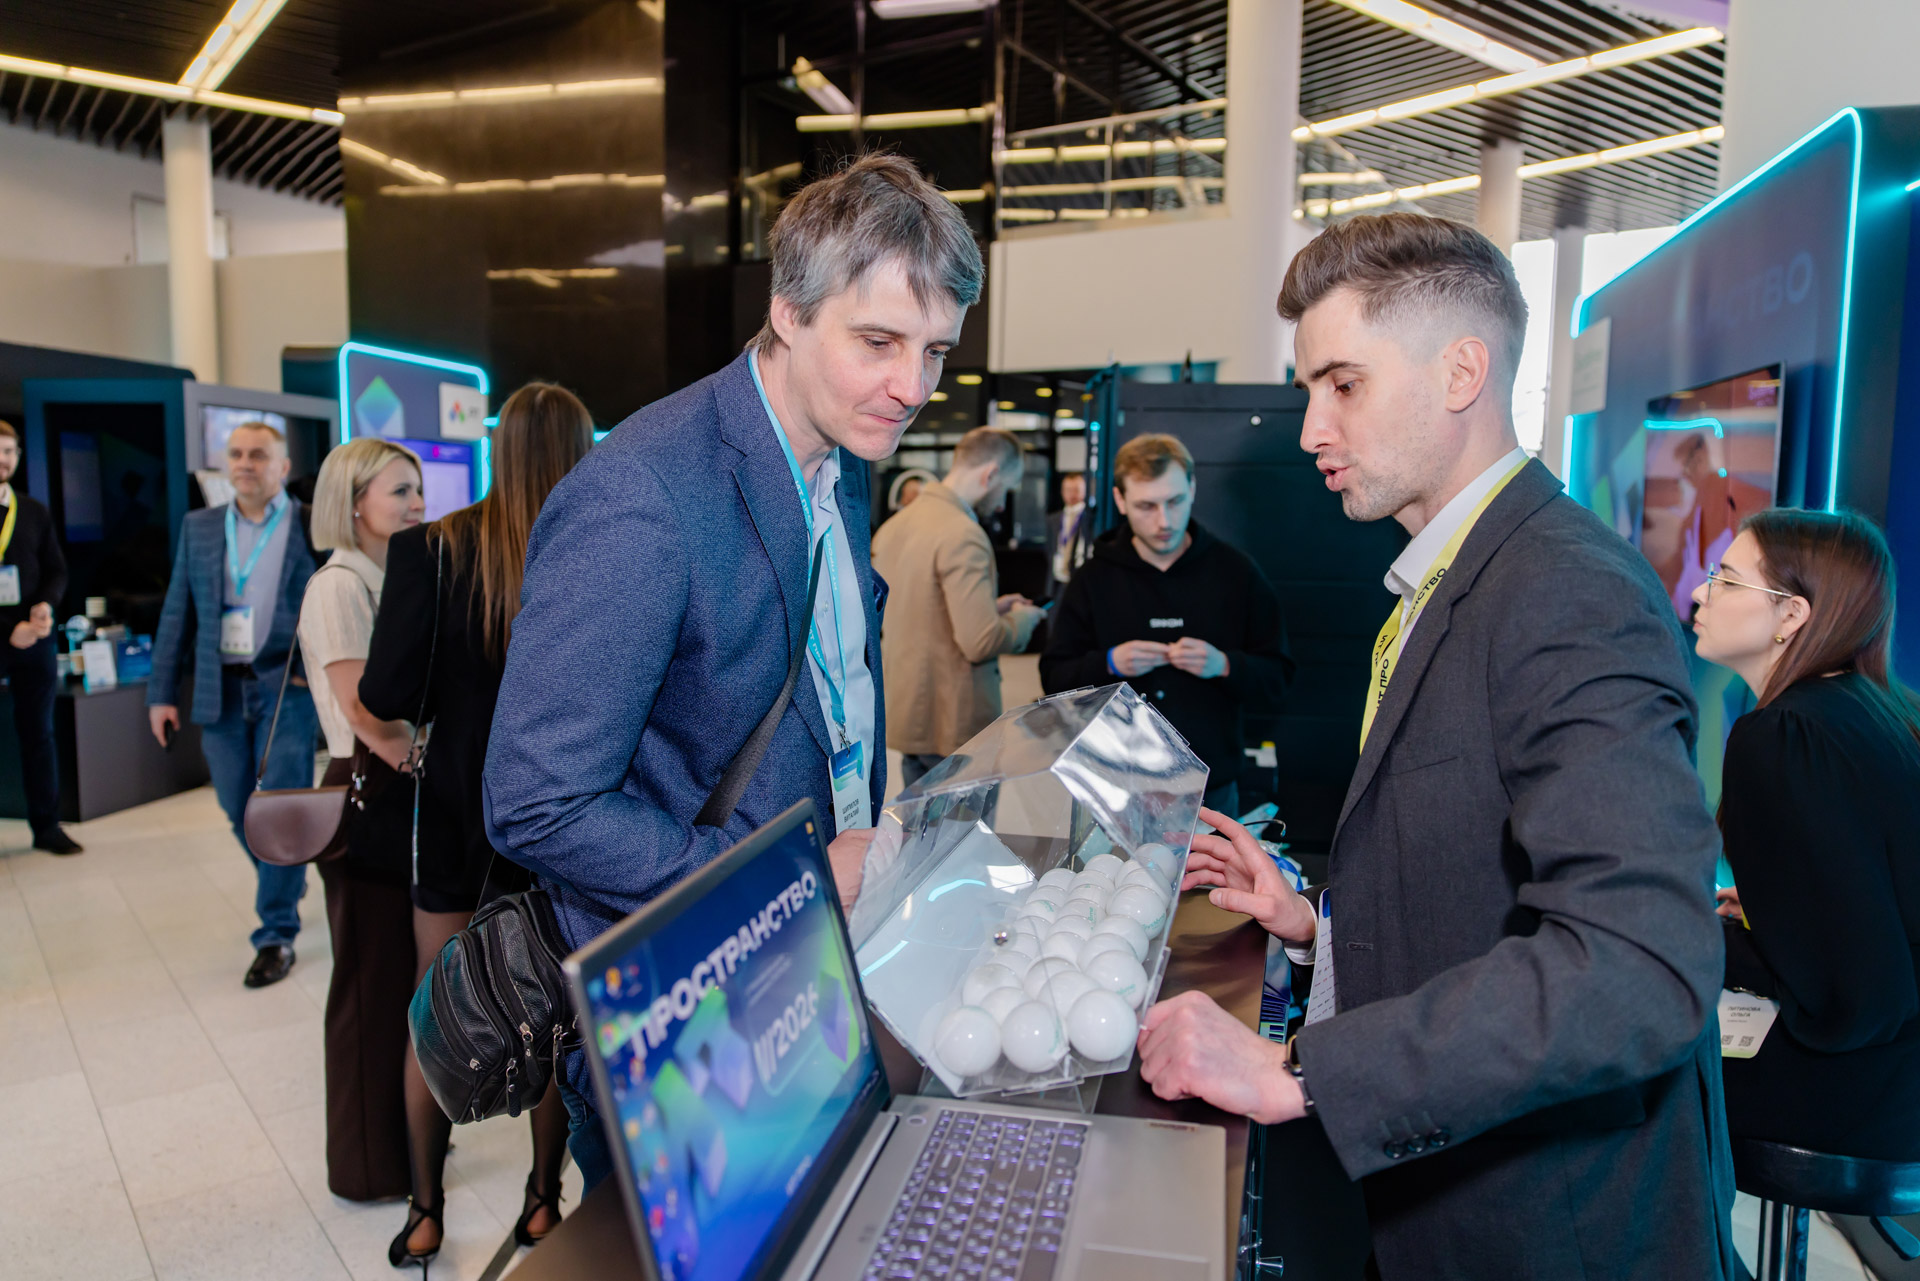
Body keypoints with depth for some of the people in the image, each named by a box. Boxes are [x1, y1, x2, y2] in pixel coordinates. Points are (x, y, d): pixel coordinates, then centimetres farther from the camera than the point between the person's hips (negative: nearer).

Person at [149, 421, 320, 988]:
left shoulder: (315, 527, -2)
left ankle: (276, 934, 7)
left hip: (287, 686, -4)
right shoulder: (198, 527, 10)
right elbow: (178, 612, 10)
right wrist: (163, 691, 6)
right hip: (221, 689, 4)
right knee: (240, 810, 11)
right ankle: (287, 881, 39)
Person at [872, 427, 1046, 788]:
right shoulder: (963, 535, -20)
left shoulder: (893, 525, 8)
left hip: (905, 713, 8)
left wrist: (991, 606, 14)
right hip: (953, 726, -8)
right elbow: (981, 642, -25)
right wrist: (1022, 619, -5)